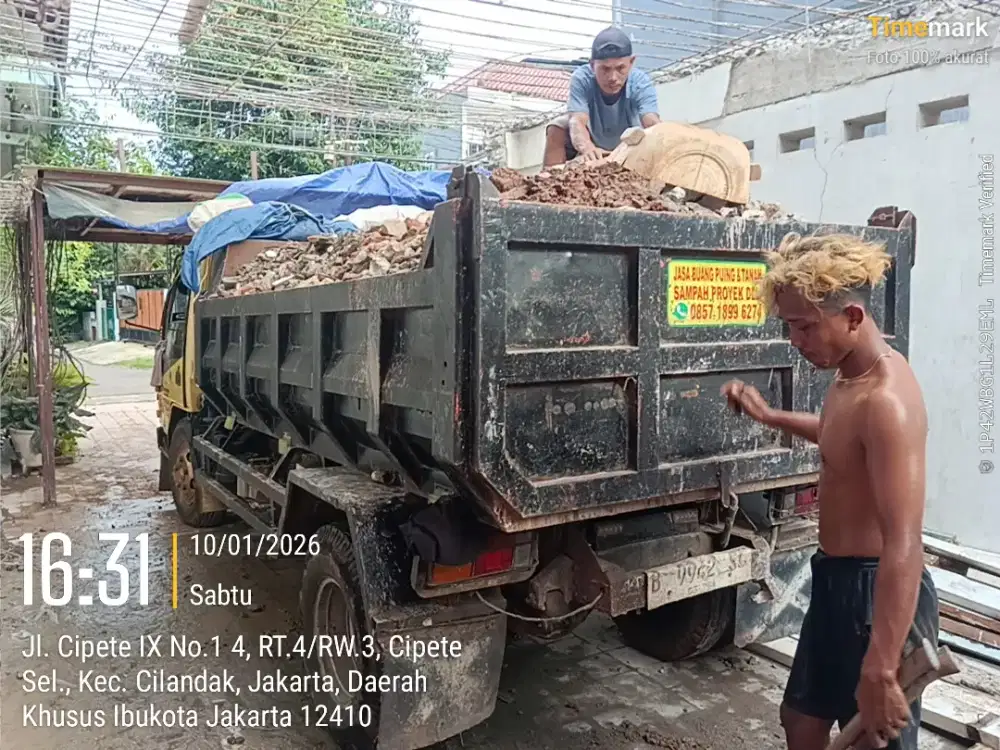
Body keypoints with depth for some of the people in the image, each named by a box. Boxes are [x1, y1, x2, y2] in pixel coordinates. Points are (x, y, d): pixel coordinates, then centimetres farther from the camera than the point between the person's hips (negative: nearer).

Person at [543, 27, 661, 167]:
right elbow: (577, 121, -49)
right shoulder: (581, 78, -34)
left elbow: (652, 123, -49)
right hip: (590, 143, -2)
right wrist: (587, 147, -74)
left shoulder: (641, 83, -33)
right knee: (557, 128, -25)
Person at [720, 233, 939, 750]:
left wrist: (879, 673, -35)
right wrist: (769, 416, 21)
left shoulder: (885, 399, -27)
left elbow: (904, 545, -33)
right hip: (837, 582, 9)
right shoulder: (851, 376, 3)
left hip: (877, 593, -9)